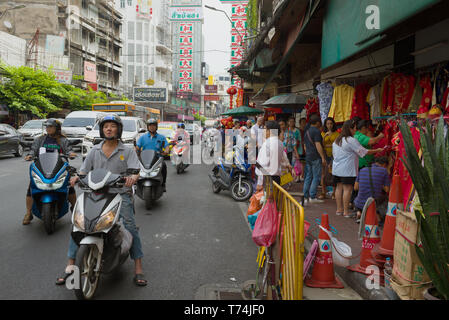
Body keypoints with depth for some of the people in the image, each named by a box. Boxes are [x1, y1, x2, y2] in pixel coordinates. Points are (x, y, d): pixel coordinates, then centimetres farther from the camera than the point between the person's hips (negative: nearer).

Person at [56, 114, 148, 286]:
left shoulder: (127, 151, 5)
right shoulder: (95, 150, 15)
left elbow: (135, 170, -7)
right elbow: (84, 170, 14)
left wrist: (132, 177, -31)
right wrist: (77, 177, -9)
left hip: (120, 193, -3)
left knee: (130, 226, -21)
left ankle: (138, 268, -12)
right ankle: (70, 265, 1)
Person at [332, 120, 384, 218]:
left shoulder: (336, 140, 13)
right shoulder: (351, 140, -12)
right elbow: (364, 152, -10)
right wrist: (378, 150, -1)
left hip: (336, 168, 8)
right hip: (347, 169, -8)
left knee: (339, 187, 11)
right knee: (347, 188, -4)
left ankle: (339, 209, 17)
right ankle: (346, 211, -2)